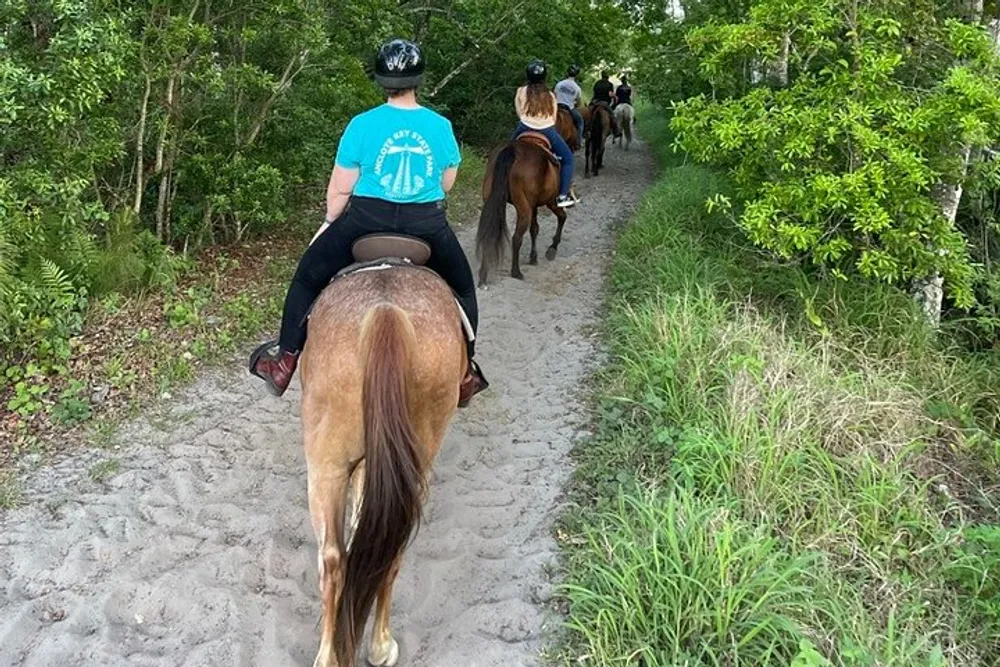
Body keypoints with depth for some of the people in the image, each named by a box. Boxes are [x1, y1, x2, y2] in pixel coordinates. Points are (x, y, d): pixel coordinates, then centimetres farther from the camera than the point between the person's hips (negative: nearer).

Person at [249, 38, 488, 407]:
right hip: (429, 227, 1)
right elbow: (447, 184, 9)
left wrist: (330, 221, 16)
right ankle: (464, 373, 28)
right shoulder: (441, 126, -3)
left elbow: (339, 189, -1)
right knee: (462, 288, 25)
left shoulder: (362, 125, -8)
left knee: (309, 276, 19)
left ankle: (285, 362, 22)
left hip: (367, 221, -1)